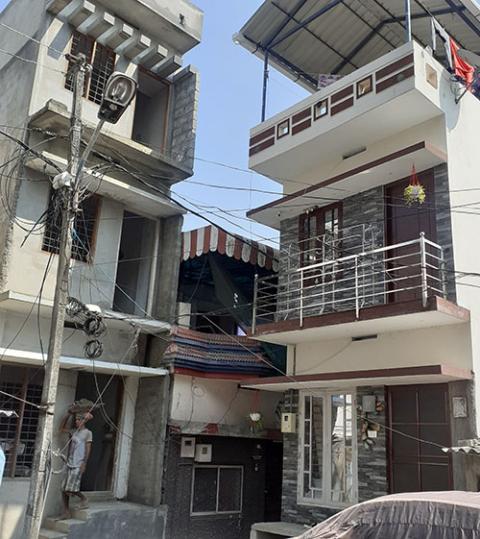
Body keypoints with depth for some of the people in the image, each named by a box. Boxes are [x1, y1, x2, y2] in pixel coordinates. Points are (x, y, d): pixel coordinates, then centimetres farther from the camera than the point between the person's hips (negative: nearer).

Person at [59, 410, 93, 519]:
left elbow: (88, 448, -8)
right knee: (64, 489, 5)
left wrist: (84, 463, -16)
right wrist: (68, 414, 9)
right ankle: (66, 512, 14)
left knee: (70, 489, -12)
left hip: (78, 465, -7)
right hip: (70, 464, 7)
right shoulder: (74, 431, 14)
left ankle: (83, 498, 12)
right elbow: (62, 428, 18)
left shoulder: (87, 433, -4)